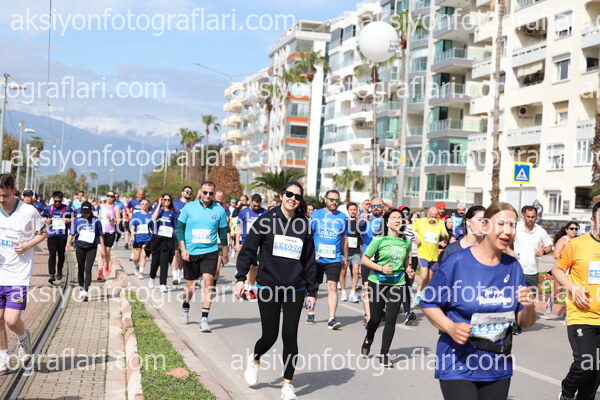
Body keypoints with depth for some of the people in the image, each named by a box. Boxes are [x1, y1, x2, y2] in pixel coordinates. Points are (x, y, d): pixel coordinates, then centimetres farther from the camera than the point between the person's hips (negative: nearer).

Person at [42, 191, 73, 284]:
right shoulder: (48, 208, 6)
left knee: (61, 254, 11)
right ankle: (52, 274, -9)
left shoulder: (67, 208, 3)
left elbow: (73, 219, 7)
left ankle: (59, 270, 34)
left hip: (63, 235, 0)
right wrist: (46, 221, -5)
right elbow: (44, 218, 17)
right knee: (52, 254, -9)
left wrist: (68, 221, -14)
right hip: (51, 235, 0)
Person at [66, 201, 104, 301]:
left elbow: (100, 235, 13)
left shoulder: (96, 221, 7)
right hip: (80, 247, 1)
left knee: (88, 269, -11)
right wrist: (68, 243, -14)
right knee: (80, 269, 10)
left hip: (92, 247, -1)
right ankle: (81, 289, 26)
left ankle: (86, 291, -17)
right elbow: (71, 233, 3)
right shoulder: (77, 220, 8)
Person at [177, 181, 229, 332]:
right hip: (190, 252, 0)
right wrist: (183, 249, -7)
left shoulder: (219, 210, 0)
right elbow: (180, 228, 2)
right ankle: (185, 307, 41)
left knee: (208, 282, -14)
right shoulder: (189, 207, -1)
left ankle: (204, 319, -9)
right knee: (190, 285, 10)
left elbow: (223, 233, 9)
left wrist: (225, 253, 13)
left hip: (210, 252, 0)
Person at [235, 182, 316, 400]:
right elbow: (248, 249, -3)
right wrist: (241, 277, -11)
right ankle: (255, 360, 34)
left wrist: (311, 291, 7)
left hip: (295, 289, 2)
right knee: (270, 335, 1)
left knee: (290, 336, 2)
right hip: (268, 287, -2)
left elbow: (310, 260, 9)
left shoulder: (303, 225, 4)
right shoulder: (267, 220, -4)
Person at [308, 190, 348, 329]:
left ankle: (332, 319, -14)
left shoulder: (342, 217, 8)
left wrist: (345, 257, 17)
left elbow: (344, 239, 16)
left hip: (334, 259, 0)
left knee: (332, 287, -11)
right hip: (317, 258, 0)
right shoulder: (316, 214, 3)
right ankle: (310, 314, 29)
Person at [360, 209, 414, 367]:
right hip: (377, 282, -3)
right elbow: (364, 259, -5)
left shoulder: (406, 242, 5)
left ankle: (384, 353, 11)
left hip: (397, 284, 3)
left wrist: (408, 270, 2)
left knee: (391, 320, -3)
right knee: (375, 319, 5)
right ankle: (368, 340, 38)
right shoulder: (380, 240, -8)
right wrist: (381, 268, -17)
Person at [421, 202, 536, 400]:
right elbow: (428, 302, -7)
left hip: (498, 367, 5)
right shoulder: (457, 262, -11)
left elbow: (525, 323, 7)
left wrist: (528, 306, -14)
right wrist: (450, 327, -22)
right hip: (459, 365, -5)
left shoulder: (513, 267, 2)